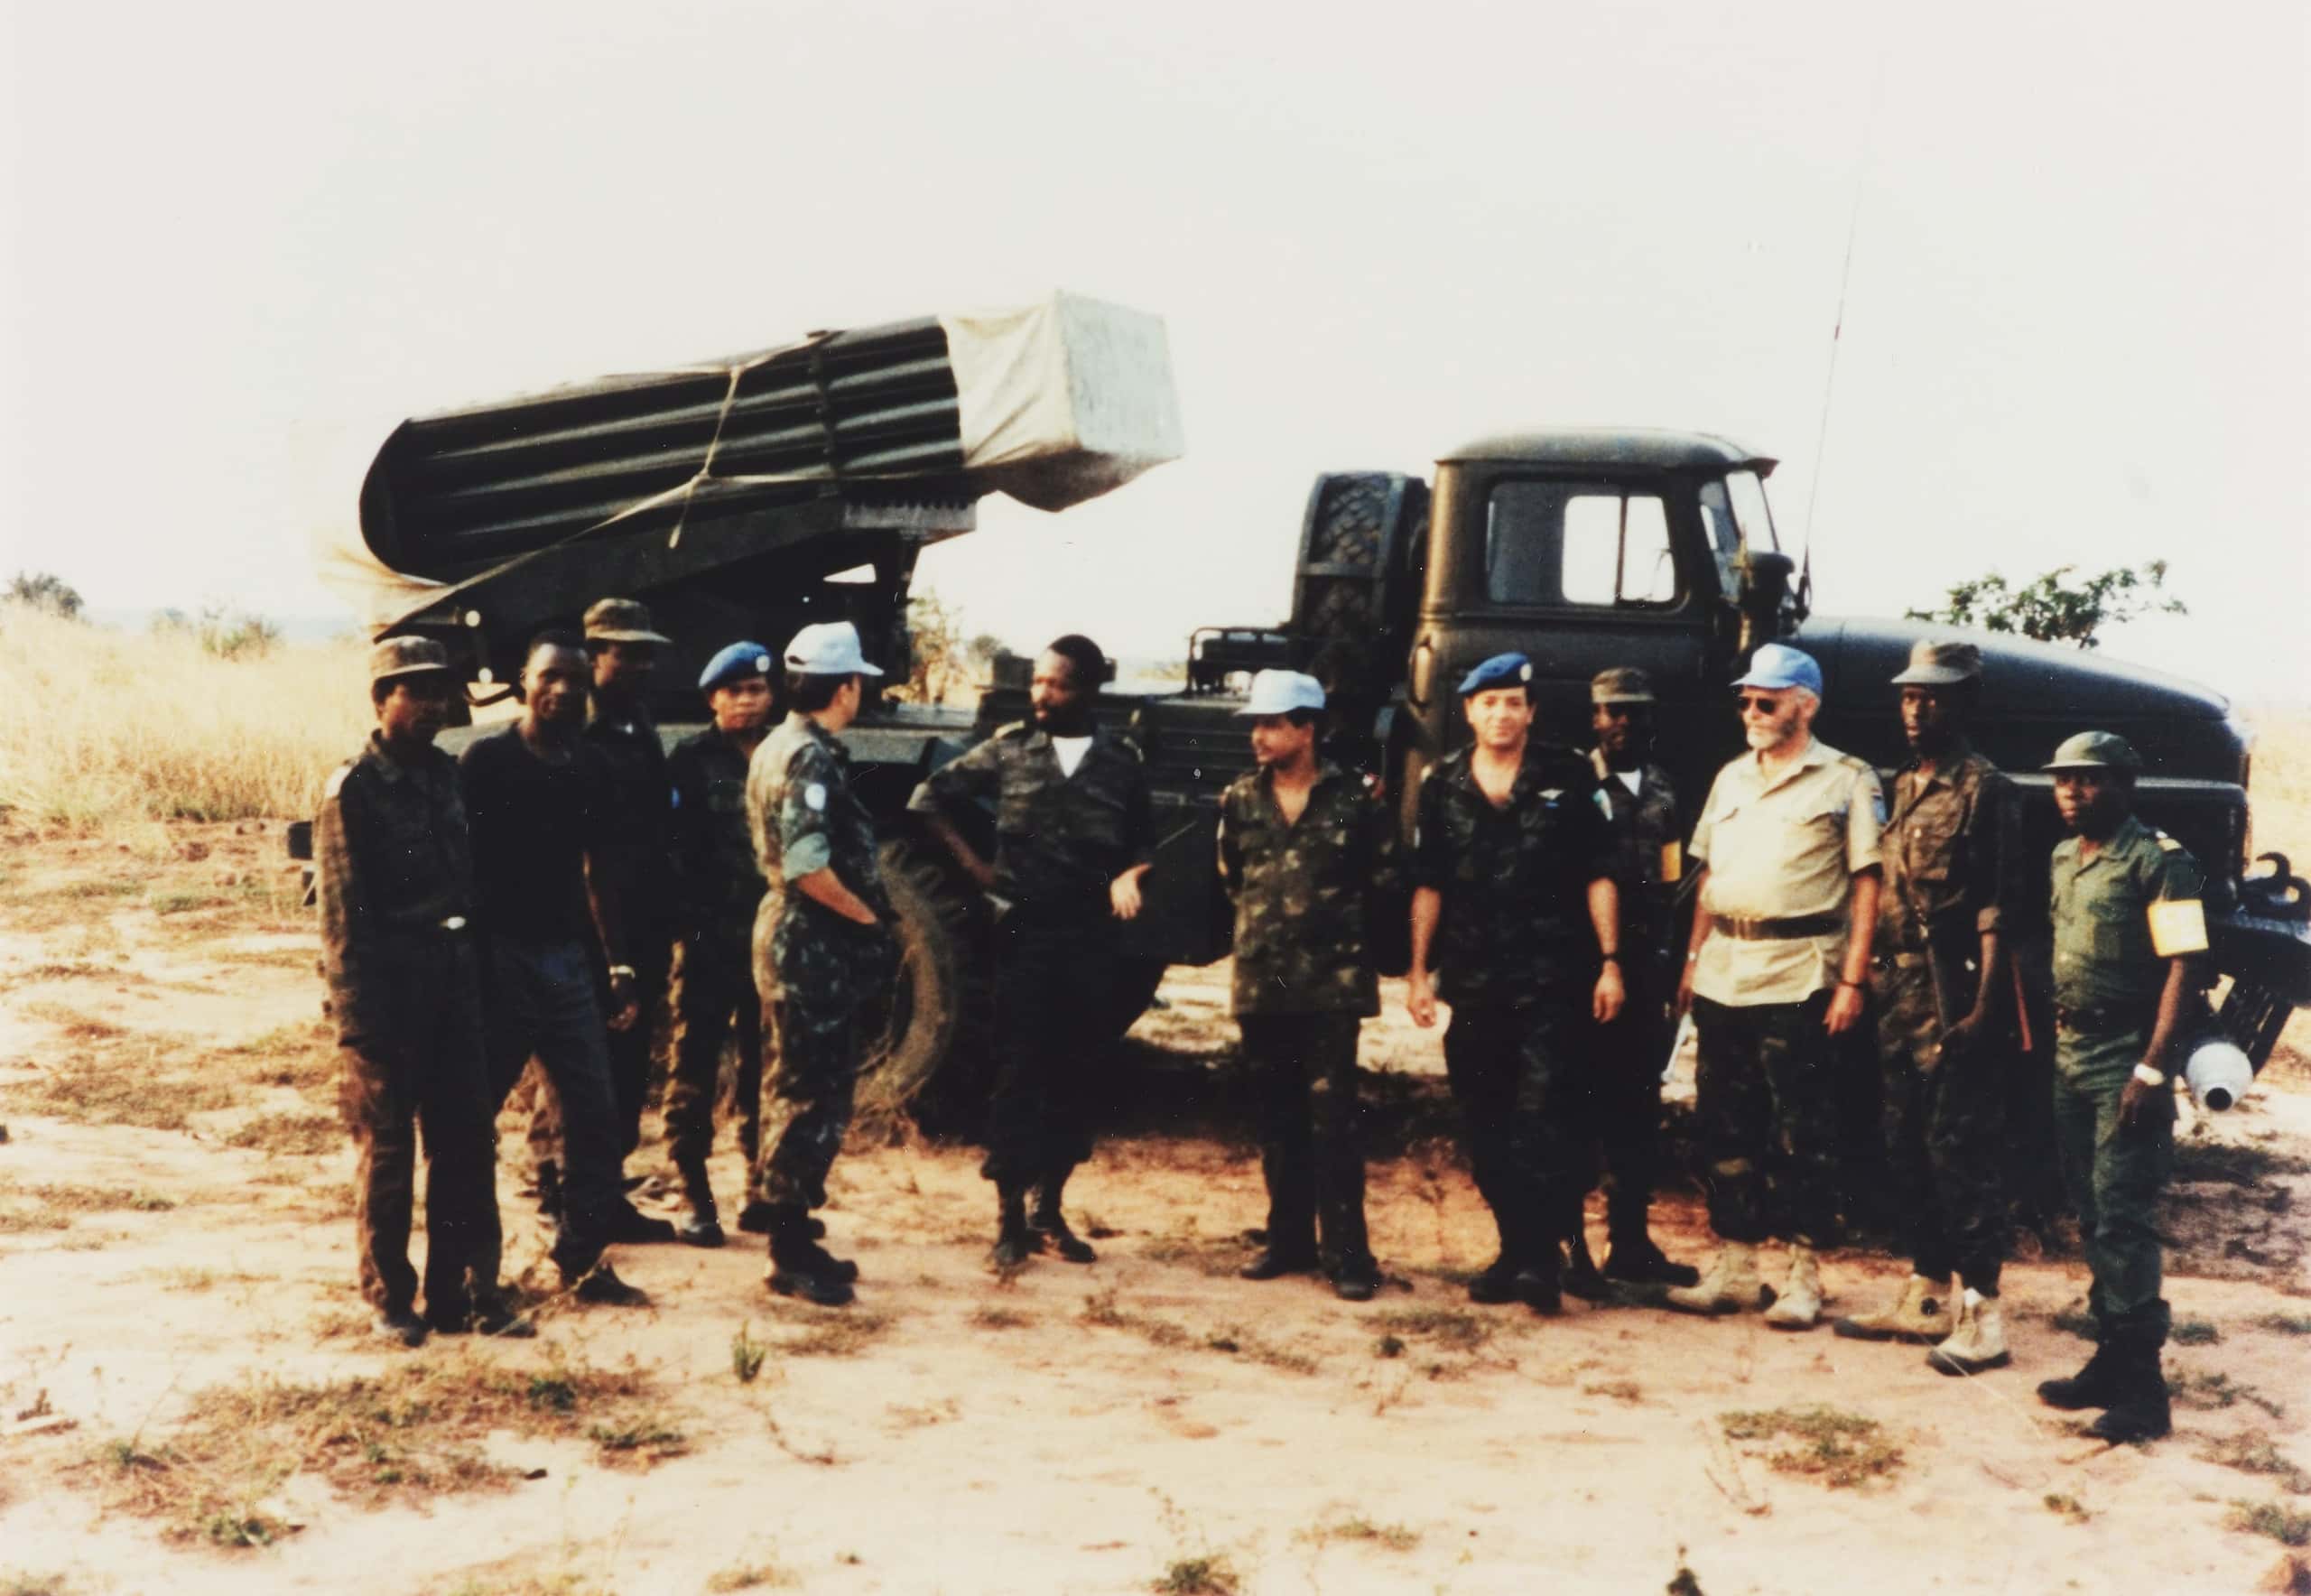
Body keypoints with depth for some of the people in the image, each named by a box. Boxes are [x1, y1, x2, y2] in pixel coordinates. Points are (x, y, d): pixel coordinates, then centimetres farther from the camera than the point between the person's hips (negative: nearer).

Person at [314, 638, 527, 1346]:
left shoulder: (445, 775, 10)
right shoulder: (352, 790, -9)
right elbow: (343, 915, -12)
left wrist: (472, 974, 10)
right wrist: (358, 1015, -16)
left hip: (452, 983, 6)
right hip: (386, 990, -6)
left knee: (465, 1143, 7)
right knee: (388, 1152, 4)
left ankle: (462, 1291, 16)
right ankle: (390, 1300, 15)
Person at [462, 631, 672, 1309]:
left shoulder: (591, 766, 10)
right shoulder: (486, 760, -6)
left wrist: (618, 965, 13)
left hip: (568, 959, 5)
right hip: (500, 958, -5)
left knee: (595, 1111, 5)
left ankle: (584, 1254, 16)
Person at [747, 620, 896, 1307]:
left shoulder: (779, 748, 14)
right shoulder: (811, 756, -17)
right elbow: (808, 864, -26)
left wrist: (861, 914, 13)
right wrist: (867, 916, -13)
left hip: (795, 935, 11)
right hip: (814, 943, -11)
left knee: (800, 1092, 16)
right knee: (814, 1097, -4)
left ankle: (792, 1239, 25)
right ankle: (790, 1254, 2)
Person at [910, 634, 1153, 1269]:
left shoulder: (1121, 763, 4)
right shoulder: (1009, 749, 1)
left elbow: (1141, 843, 12)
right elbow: (930, 797, 8)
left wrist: (1130, 875, -9)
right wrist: (972, 864, 2)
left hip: (1091, 939, 2)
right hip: (1022, 933, -2)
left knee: (1075, 1077, 8)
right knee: (1018, 1074, -1)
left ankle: (1049, 1210, 21)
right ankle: (1010, 1216, 7)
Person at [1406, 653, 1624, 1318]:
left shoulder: (1569, 777, 1)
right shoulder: (1442, 785, 9)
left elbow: (1599, 876, 1)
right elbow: (1428, 885, 11)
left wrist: (1610, 962, -5)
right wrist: (1419, 971, 7)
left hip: (1552, 981, -4)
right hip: (1473, 982, 4)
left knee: (1539, 1114, -11)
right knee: (1485, 1125, 8)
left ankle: (1541, 1258, -11)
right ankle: (1514, 1249, 18)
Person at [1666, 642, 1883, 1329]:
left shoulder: (1846, 780, -2)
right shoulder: (1731, 778, 16)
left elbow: (1866, 884, -7)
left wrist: (1852, 979, -13)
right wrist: (1694, 958, 10)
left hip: (1798, 980, -6)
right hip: (1723, 975, 6)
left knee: (1801, 1130, 0)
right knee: (1726, 1125, 10)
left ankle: (1804, 1277, 8)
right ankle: (1733, 1266, 19)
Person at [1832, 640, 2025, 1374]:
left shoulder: (1986, 789, -7)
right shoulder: (1901, 789, 16)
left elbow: (1997, 909, -13)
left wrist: (1984, 1006, -18)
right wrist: (1871, 977, 12)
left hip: (1953, 1003, -8)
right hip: (1899, 1001, 8)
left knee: (1961, 1153, -6)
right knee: (1906, 1153, 13)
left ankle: (1982, 1314, -1)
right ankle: (1925, 1295, 23)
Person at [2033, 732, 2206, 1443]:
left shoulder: (2159, 860, -12)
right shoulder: (2063, 858, 11)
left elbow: (2184, 967, -16)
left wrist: (2153, 1069, -22)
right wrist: (2045, 1037, 14)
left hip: (2127, 1058, -8)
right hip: (2072, 1052, 8)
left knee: (2123, 1218, -9)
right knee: (2092, 1217, 12)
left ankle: (2142, 1387, -5)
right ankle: (2111, 1357, 21)